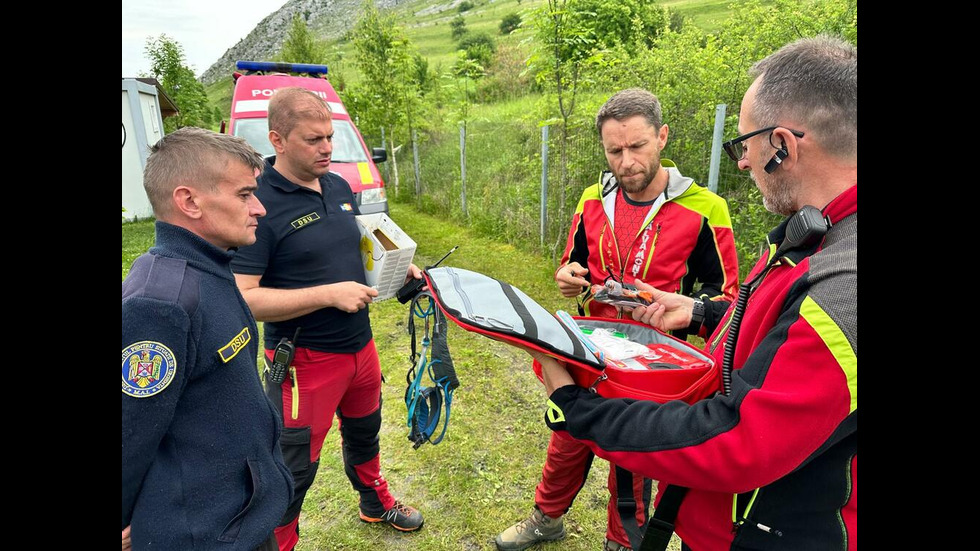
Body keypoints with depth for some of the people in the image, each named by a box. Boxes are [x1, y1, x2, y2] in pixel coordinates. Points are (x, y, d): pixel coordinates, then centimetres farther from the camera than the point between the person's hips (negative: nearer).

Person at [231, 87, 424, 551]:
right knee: (295, 467, 9)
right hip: (305, 360, -7)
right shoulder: (260, 204, -20)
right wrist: (329, 294, -27)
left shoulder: (339, 186, 4)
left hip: (361, 345, 8)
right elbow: (242, 298, -23)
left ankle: (375, 502, 55)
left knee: (364, 432, 28)